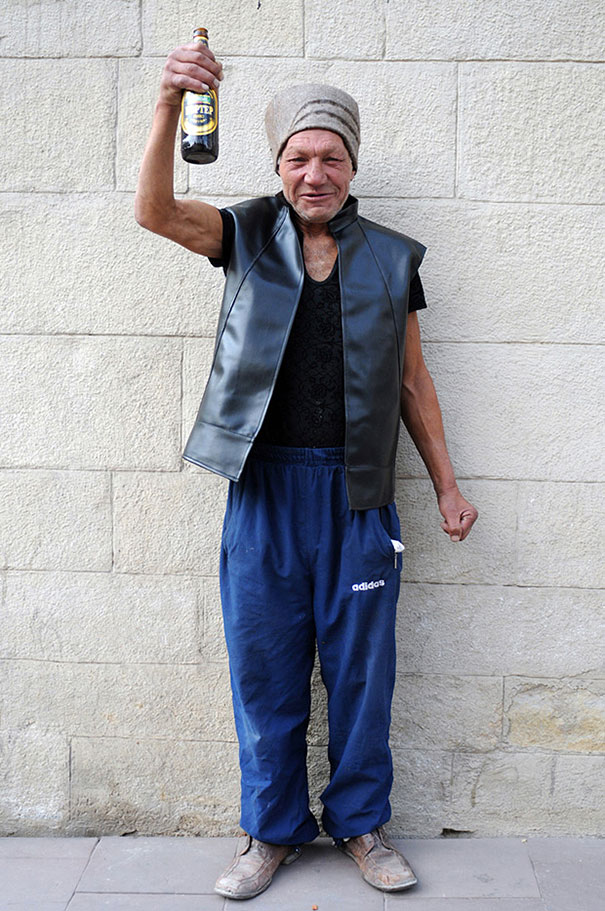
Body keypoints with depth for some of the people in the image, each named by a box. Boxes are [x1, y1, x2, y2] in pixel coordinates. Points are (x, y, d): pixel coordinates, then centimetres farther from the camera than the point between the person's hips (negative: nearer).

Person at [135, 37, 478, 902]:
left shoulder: (391, 257, 8)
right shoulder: (250, 235, 6)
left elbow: (413, 382, 11)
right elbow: (156, 210, -12)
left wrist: (447, 483, 9)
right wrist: (170, 103, -26)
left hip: (359, 492, 1)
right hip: (264, 485, 0)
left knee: (360, 666, 8)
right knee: (264, 666, 9)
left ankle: (360, 822, 29)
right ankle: (271, 829, 27)